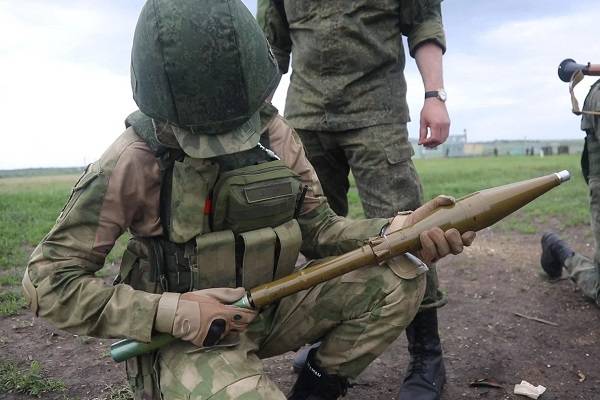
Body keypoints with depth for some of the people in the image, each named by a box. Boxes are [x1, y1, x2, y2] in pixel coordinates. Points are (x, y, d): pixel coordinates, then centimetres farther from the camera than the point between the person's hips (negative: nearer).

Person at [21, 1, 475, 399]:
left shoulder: (276, 135, -4)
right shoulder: (134, 161, -19)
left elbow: (318, 229, 1)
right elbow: (48, 280, -14)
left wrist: (393, 231, -19)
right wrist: (171, 312, -25)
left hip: (267, 311, 5)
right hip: (184, 337, -4)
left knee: (400, 277, -8)